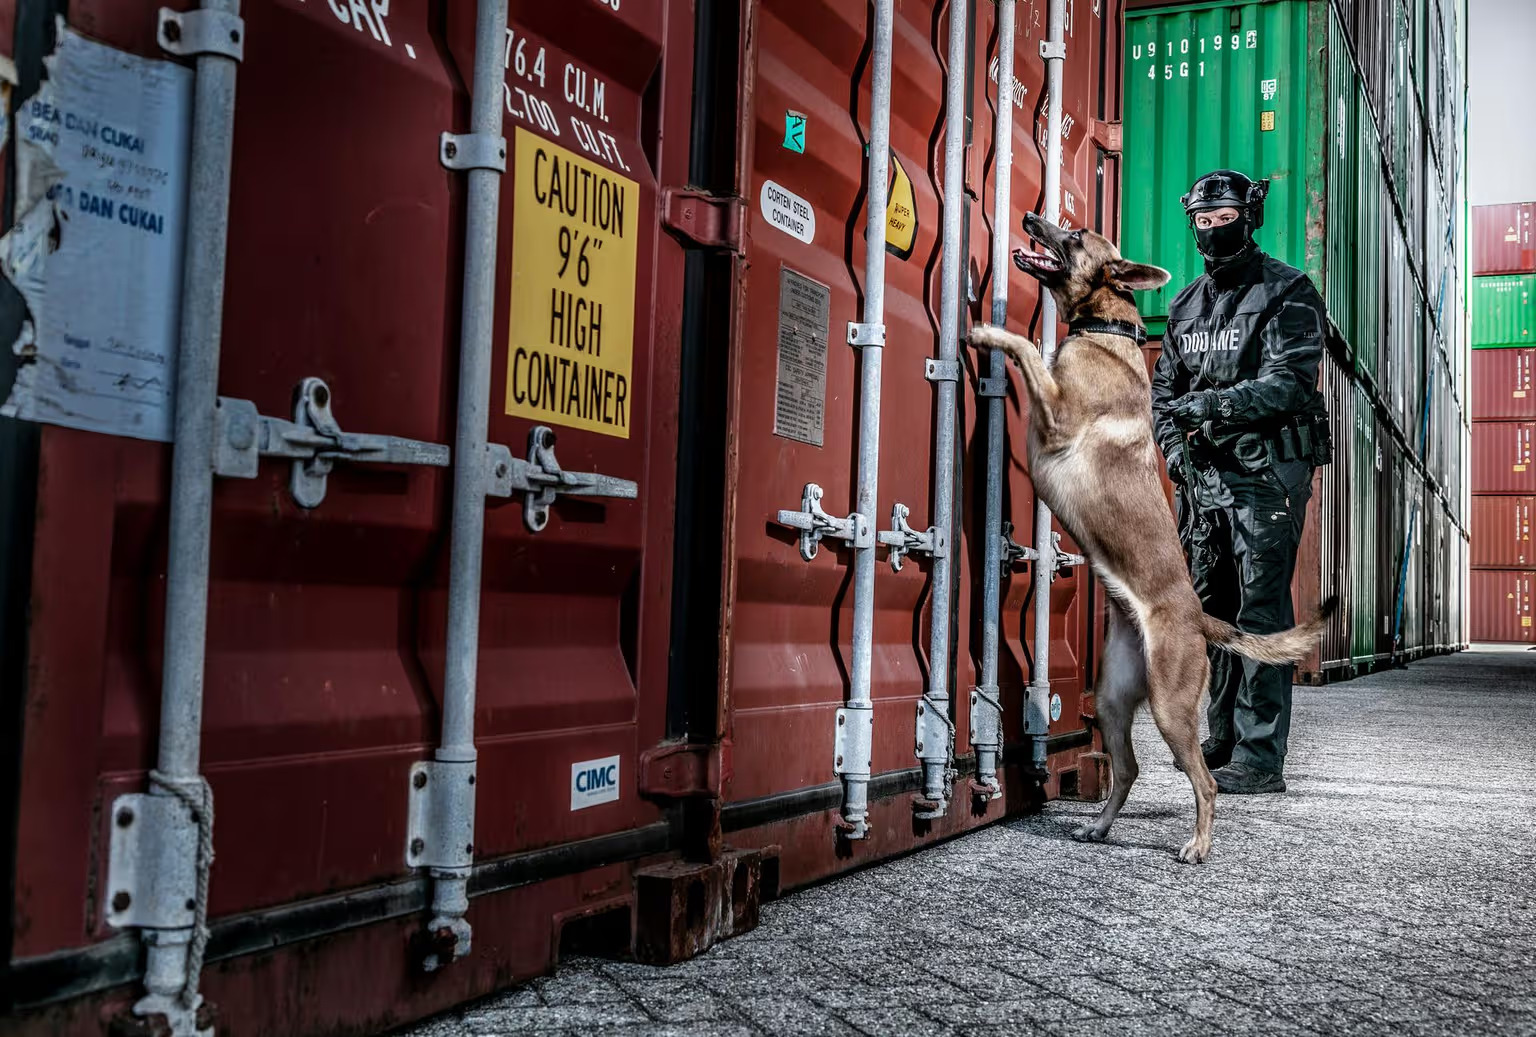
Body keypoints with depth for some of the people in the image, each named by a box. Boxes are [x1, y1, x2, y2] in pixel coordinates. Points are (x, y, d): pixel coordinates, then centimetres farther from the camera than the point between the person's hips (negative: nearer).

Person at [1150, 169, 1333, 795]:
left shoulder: (1287, 293, -2)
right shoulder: (1187, 304, 17)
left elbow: (1291, 382, -14)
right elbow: (1163, 387, 20)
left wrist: (1211, 404, -24)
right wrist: (1173, 444, 2)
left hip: (1266, 471, -7)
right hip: (1203, 475, 7)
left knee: (1261, 613, -9)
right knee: (1214, 609, 11)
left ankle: (1260, 760, -7)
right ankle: (1222, 742, 22)